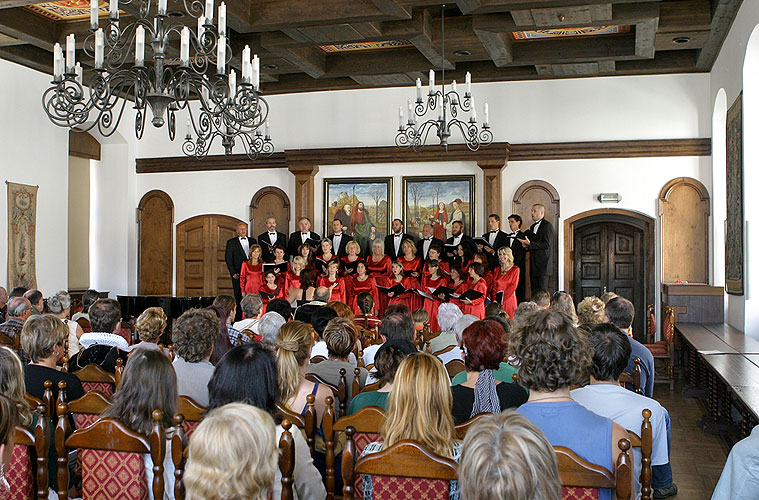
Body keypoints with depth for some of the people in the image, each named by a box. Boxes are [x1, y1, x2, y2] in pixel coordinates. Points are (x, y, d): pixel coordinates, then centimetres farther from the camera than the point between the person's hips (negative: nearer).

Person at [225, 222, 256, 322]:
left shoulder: (252, 241, 14)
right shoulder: (231, 242, 3)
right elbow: (228, 258, 0)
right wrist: (233, 273, -8)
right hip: (238, 274, -3)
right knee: (239, 297, -2)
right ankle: (238, 319, 2)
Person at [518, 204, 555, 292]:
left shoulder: (547, 225, -7)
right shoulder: (533, 227, 20)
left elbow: (546, 245, -16)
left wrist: (530, 244, -20)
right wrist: (526, 246, 4)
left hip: (543, 265, -8)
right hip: (534, 265, 8)